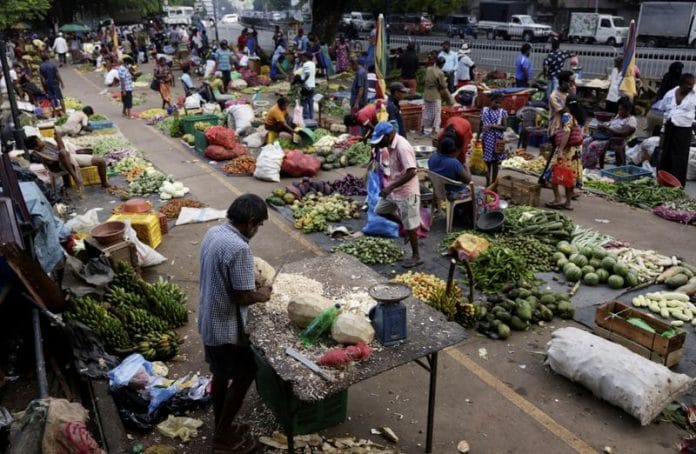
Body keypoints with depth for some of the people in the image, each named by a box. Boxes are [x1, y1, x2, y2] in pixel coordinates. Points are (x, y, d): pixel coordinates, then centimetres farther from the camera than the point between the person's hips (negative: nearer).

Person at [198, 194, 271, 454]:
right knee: (243, 377, 10)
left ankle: (222, 428, 40)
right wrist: (261, 295, -6)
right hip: (226, 328, -9)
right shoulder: (239, 248, -29)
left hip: (208, 321, 9)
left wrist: (248, 281, 11)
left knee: (221, 376, 23)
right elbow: (243, 297, -25)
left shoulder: (213, 233, 1)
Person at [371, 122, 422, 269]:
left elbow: (411, 172, -33)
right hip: (394, 189, 9)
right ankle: (404, 223, 31)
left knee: (410, 226, 3)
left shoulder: (402, 147, -27)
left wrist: (390, 187, -32)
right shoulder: (391, 145, 3)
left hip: (406, 192, -9)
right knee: (379, 210, 18)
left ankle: (416, 256, 18)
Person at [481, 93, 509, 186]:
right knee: (487, 161, 6)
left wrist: (492, 126, -17)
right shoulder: (484, 110, 4)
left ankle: (493, 183, 13)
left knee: (495, 162, 4)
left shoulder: (502, 112, -1)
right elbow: (481, 125, 8)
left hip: (497, 140, -1)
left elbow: (505, 127, -6)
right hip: (486, 139, 1)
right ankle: (487, 182, 17)